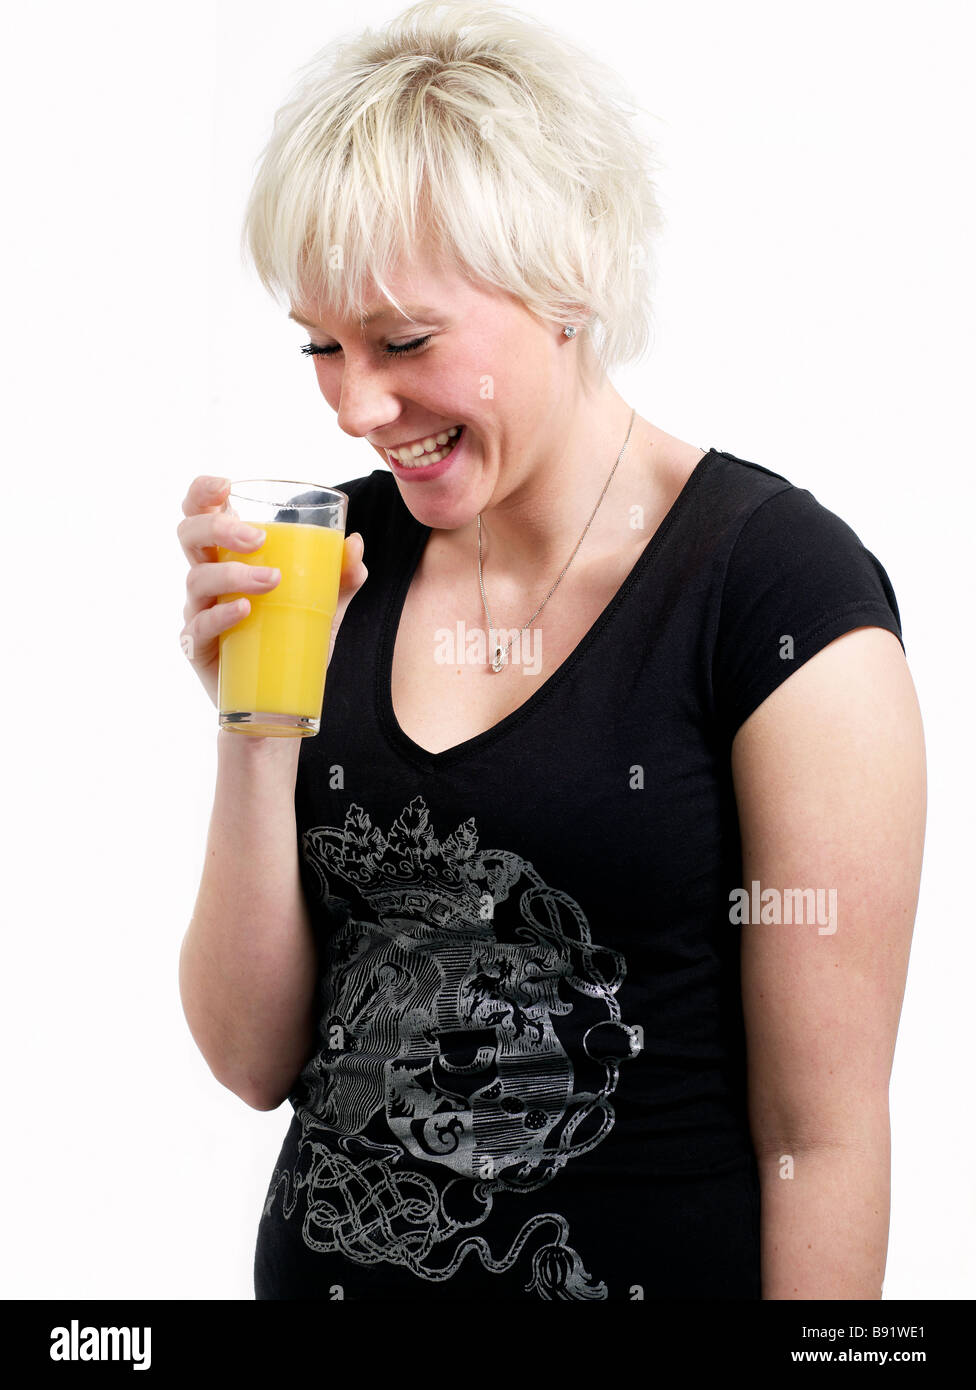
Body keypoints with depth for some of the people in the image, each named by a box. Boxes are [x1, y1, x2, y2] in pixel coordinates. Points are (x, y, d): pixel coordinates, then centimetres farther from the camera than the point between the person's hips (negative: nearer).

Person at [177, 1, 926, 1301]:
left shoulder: (779, 583, -15)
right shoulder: (339, 564, -1)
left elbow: (822, 1133, -14)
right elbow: (255, 1059, -2)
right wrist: (256, 726, -14)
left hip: (654, 1264, -4)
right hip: (325, 1262, 5)